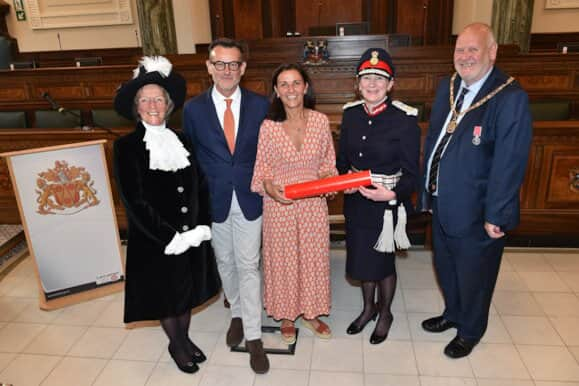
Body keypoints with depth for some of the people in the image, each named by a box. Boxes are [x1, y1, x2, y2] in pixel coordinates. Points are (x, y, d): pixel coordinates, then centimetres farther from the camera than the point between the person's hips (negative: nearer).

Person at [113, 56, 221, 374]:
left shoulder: (182, 141, 1)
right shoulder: (127, 147, -11)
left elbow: (201, 187, 1)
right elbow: (135, 202, -15)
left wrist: (202, 227, -10)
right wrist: (170, 237, -18)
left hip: (192, 236, 4)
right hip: (154, 242, -3)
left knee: (188, 290, 20)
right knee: (166, 295, 15)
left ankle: (184, 338, 44)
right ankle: (176, 344, 41)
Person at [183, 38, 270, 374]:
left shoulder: (260, 105, -4)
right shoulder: (194, 108, -4)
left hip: (250, 199, -1)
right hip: (213, 201, 1)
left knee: (249, 266, 4)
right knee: (225, 263, 17)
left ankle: (253, 336, 17)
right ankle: (237, 314, 41)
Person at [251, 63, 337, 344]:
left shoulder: (321, 121, -4)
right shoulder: (268, 126, -9)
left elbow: (328, 163, 6)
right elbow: (261, 169, -1)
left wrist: (327, 179, -13)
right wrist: (269, 187, -20)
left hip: (314, 203, 2)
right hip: (279, 205, -1)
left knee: (314, 257, 14)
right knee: (283, 259, 12)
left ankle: (312, 313, 38)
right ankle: (286, 316, 36)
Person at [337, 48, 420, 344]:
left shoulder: (405, 119, -16)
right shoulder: (350, 114, -1)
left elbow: (411, 174, -14)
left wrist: (392, 194, -32)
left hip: (387, 205, -4)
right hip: (355, 201, 5)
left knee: (382, 262, 13)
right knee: (360, 258, 19)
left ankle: (385, 314, 42)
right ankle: (368, 308, 46)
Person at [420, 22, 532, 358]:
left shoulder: (511, 98, -20)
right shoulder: (448, 87, 2)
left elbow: (510, 164, -21)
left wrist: (496, 216, -19)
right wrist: (428, 187, 9)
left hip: (477, 212, -6)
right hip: (442, 204, 7)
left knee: (473, 276, 15)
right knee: (446, 267, 24)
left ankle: (470, 331, 41)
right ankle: (452, 314, 51)